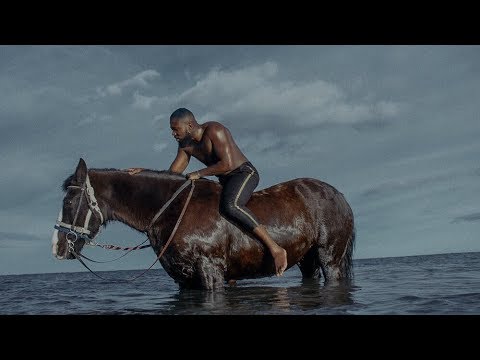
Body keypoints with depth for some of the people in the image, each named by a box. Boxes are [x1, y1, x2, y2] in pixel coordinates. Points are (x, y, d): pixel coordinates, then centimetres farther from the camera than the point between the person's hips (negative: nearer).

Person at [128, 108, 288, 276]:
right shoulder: (185, 144, 6)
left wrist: (199, 174, -22)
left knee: (230, 206, -36)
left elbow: (227, 164, -27)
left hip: (245, 173, -9)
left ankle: (275, 249, -35)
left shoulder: (214, 130, -19)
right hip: (225, 182, 9)